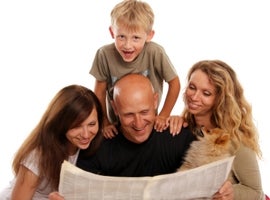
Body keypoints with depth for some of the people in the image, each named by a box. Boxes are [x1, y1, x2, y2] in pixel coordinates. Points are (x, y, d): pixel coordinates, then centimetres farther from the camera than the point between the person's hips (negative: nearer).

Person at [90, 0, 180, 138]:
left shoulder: (155, 52, -23)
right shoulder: (104, 54, -20)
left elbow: (174, 83, -9)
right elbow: (100, 92, -7)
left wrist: (163, 116, -5)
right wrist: (104, 123, -2)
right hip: (115, 127, 0)